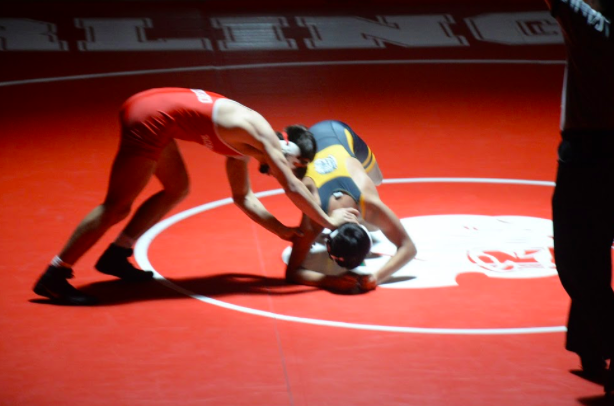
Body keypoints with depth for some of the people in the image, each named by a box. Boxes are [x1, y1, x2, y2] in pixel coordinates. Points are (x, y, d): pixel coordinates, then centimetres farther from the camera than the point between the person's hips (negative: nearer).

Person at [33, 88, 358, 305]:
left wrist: (282, 230, 25)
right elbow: (293, 189, -3)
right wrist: (329, 222, 8)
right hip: (151, 118, -9)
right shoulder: (263, 137, -2)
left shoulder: (242, 145, 21)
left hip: (150, 106, 9)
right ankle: (53, 277, -2)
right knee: (117, 207, -5)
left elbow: (243, 198, 29)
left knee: (177, 189, 21)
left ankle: (115, 256, 20)